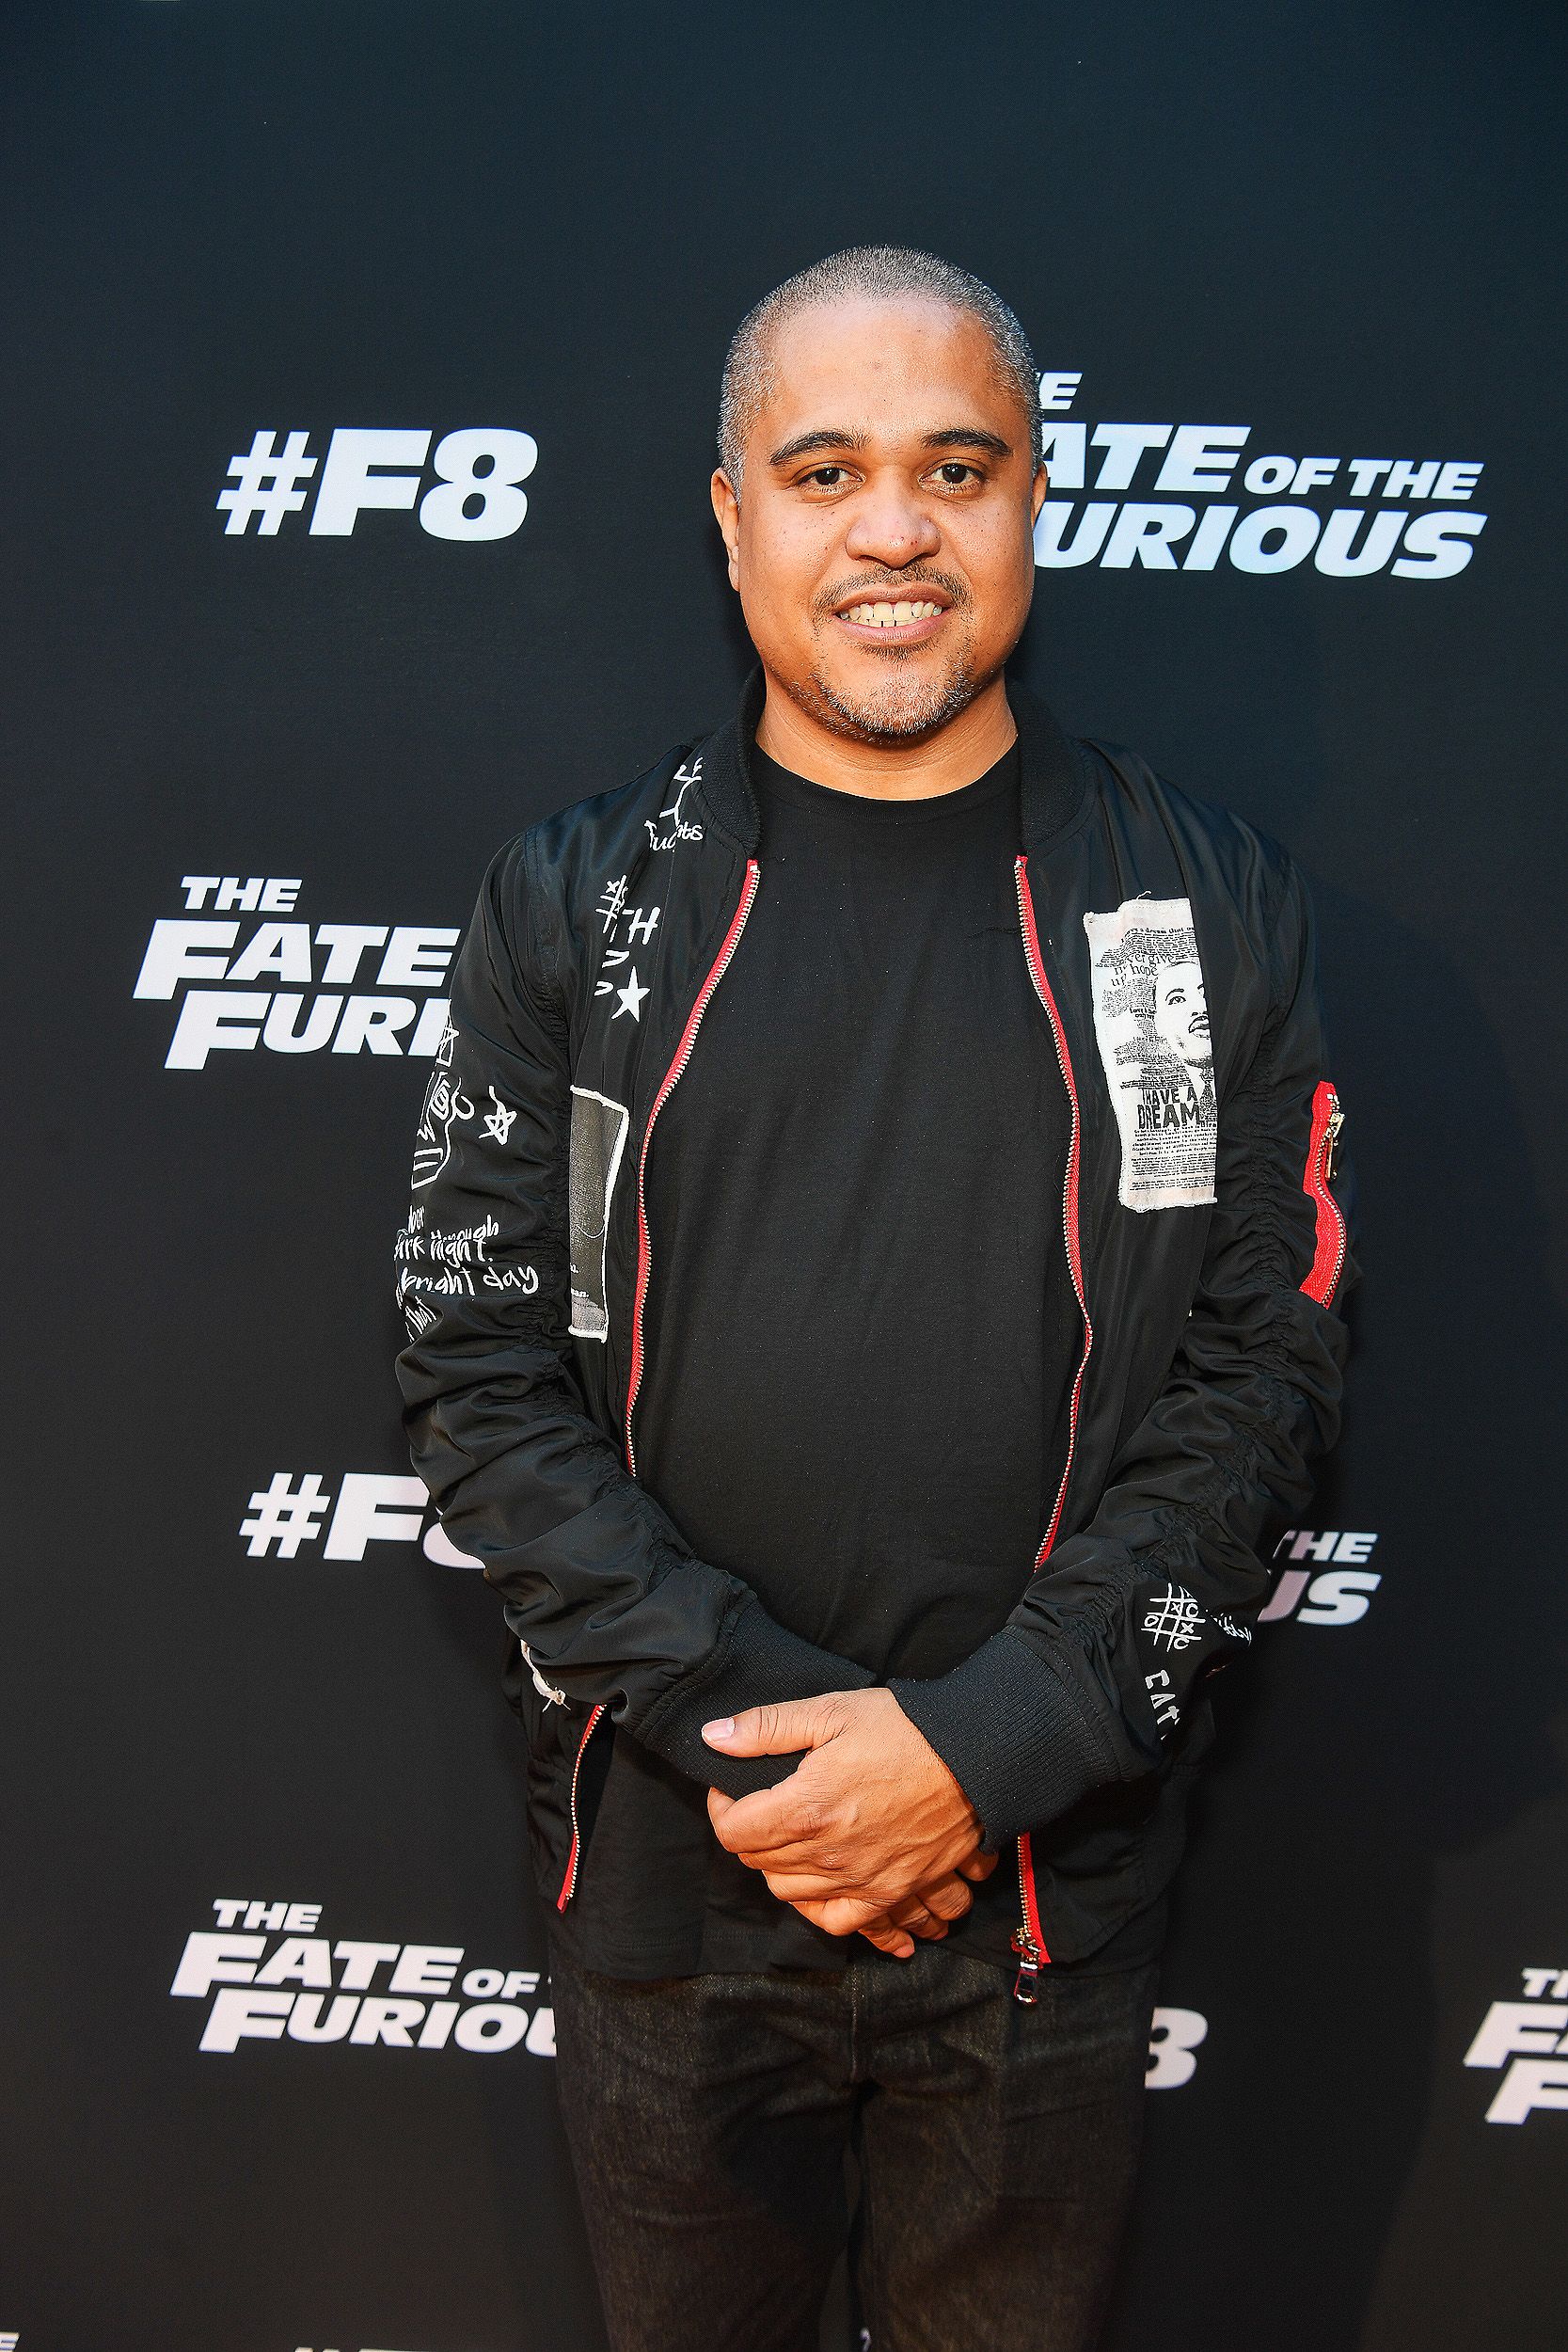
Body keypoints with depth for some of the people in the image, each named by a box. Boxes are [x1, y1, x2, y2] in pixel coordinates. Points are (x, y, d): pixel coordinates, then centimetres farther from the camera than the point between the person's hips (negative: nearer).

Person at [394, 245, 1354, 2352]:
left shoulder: (1210, 912, -2)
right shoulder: (576, 905, -2)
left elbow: (1259, 1377, -5)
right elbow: (482, 1373, -5)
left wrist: (981, 1747, -15)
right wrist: (757, 1720, -14)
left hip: (1051, 1876, 0)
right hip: (666, 1863, 1)